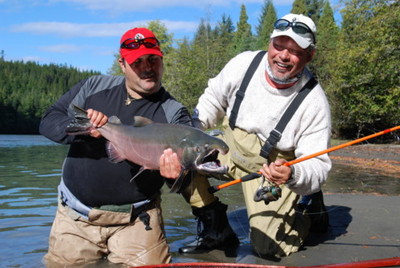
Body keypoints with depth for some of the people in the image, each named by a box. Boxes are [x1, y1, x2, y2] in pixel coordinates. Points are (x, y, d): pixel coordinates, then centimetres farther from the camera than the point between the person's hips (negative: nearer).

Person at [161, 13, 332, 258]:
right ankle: (216, 230, 2)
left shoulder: (314, 102, -21)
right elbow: (213, 100, 4)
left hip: (276, 167, -4)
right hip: (231, 149, 4)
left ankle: (309, 212, 18)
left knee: (268, 247, -16)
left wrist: (293, 175, -44)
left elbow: (319, 166, -21)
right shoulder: (244, 64, -13)